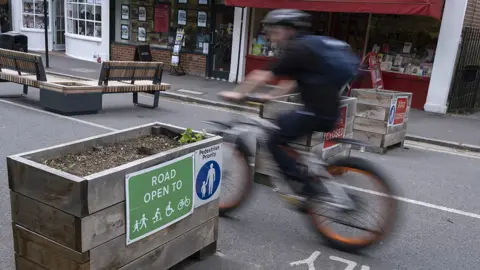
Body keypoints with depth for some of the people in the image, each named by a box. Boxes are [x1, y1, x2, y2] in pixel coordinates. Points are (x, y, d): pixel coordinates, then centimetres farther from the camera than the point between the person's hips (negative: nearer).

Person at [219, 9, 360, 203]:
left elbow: (263, 76, -9)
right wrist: (271, 96, 25)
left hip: (318, 111, -10)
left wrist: (238, 94, 0)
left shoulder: (297, 49, -11)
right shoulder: (310, 46, 19)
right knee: (280, 123, 23)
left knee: (274, 142, -3)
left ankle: (310, 187, -2)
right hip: (329, 108, 10)